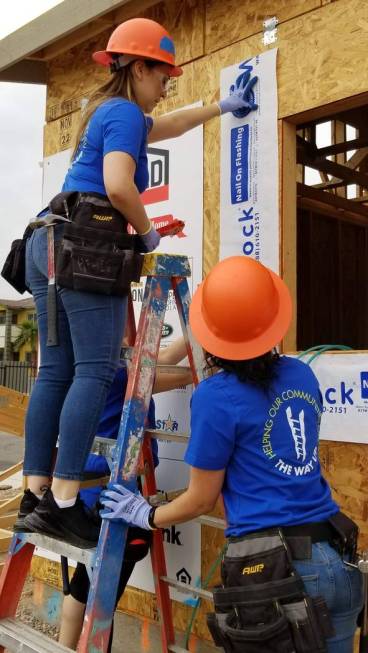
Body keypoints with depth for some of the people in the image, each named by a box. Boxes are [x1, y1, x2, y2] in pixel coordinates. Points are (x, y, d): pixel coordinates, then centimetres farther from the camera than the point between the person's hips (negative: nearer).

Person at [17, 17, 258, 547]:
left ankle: (36, 496, 6)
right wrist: (148, 232, -4)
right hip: (86, 245, -10)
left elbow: (165, 126, 43)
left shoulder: (105, 112, 28)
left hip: (49, 242, 10)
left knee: (55, 371, 5)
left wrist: (223, 107, 48)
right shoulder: (124, 113, -3)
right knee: (95, 370, -12)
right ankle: (64, 502, -15)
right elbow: (118, 185, -20)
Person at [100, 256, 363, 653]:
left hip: (274, 570, -6)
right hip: (338, 560, 6)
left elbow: (201, 500, -4)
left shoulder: (216, 396, -13)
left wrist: (145, 515, 15)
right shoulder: (302, 374, 5)